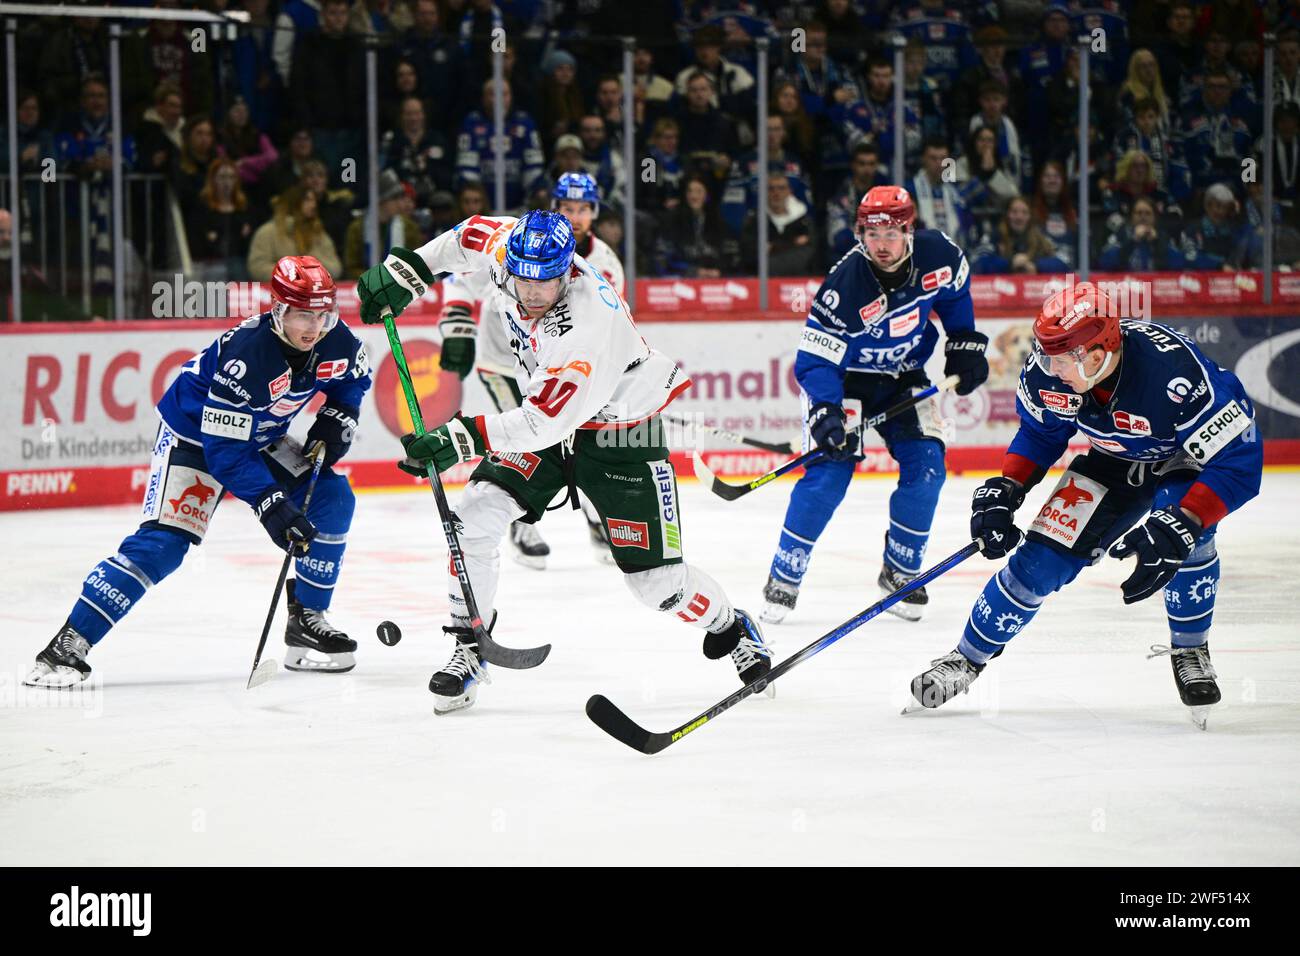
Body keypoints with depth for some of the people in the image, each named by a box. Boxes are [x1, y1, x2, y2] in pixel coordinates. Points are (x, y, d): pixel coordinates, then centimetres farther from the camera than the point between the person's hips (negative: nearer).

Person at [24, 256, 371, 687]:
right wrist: (269, 503, -39)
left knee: (331, 498, -6)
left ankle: (307, 620, 8)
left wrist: (337, 418, -8)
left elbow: (354, 377, 10)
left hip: (260, 438, 8)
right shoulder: (245, 353, -36)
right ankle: (68, 645, -23)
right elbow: (225, 450, -34)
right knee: (163, 542, -21)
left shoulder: (335, 341, -16)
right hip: (194, 435, -7)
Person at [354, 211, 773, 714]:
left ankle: (728, 626, 26)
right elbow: (471, 235, 5)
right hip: (543, 415, 6)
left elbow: (548, 420, -41)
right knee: (475, 516, -15)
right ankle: (468, 648, -2)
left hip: (619, 433, -6)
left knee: (657, 581, -4)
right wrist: (406, 269, -3)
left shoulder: (591, 325, -38)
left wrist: (466, 437, -49)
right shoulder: (509, 250, -19)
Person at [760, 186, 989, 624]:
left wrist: (965, 344, 5)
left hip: (903, 376, 4)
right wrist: (824, 414, -43)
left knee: (925, 467, -11)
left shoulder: (937, 255, -18)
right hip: (844, 377, -4)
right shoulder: (844, 285, -31)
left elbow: (956, 291, 8)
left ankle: (900, 572, 8)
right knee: (828, 472, -17)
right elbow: (815, 359, -29)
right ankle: (784, 580, -6)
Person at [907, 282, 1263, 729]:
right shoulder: (1050, 368, -24)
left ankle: (1189, 651, -9)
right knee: (1042, 556, -5)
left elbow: (1238, 461, -38)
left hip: (1186, 461, -5)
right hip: (1116, 461, 5)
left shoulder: (1175, 374, -42)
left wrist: (1176, 527, -46)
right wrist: (1005, 490, -12)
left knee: (1186, 535, -34)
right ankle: (967, 659, 14)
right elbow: (1040, 431, 0)